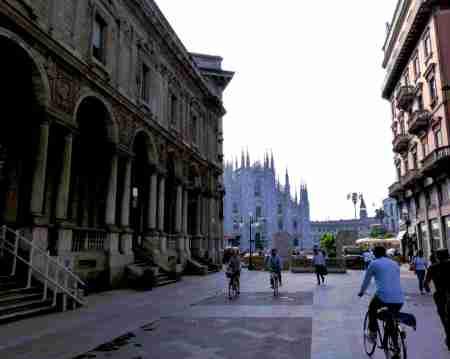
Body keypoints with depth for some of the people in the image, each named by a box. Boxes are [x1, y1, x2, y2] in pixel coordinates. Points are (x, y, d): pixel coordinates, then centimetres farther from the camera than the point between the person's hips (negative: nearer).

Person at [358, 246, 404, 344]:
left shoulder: (374, 264, 6)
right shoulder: (395, 263, 20)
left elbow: (366, 280, 15)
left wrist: (361, 292, 33)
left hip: (383, 297, -4)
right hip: (399, 299, 4)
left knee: (372, 309, 26)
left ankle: (372, 334, 24)